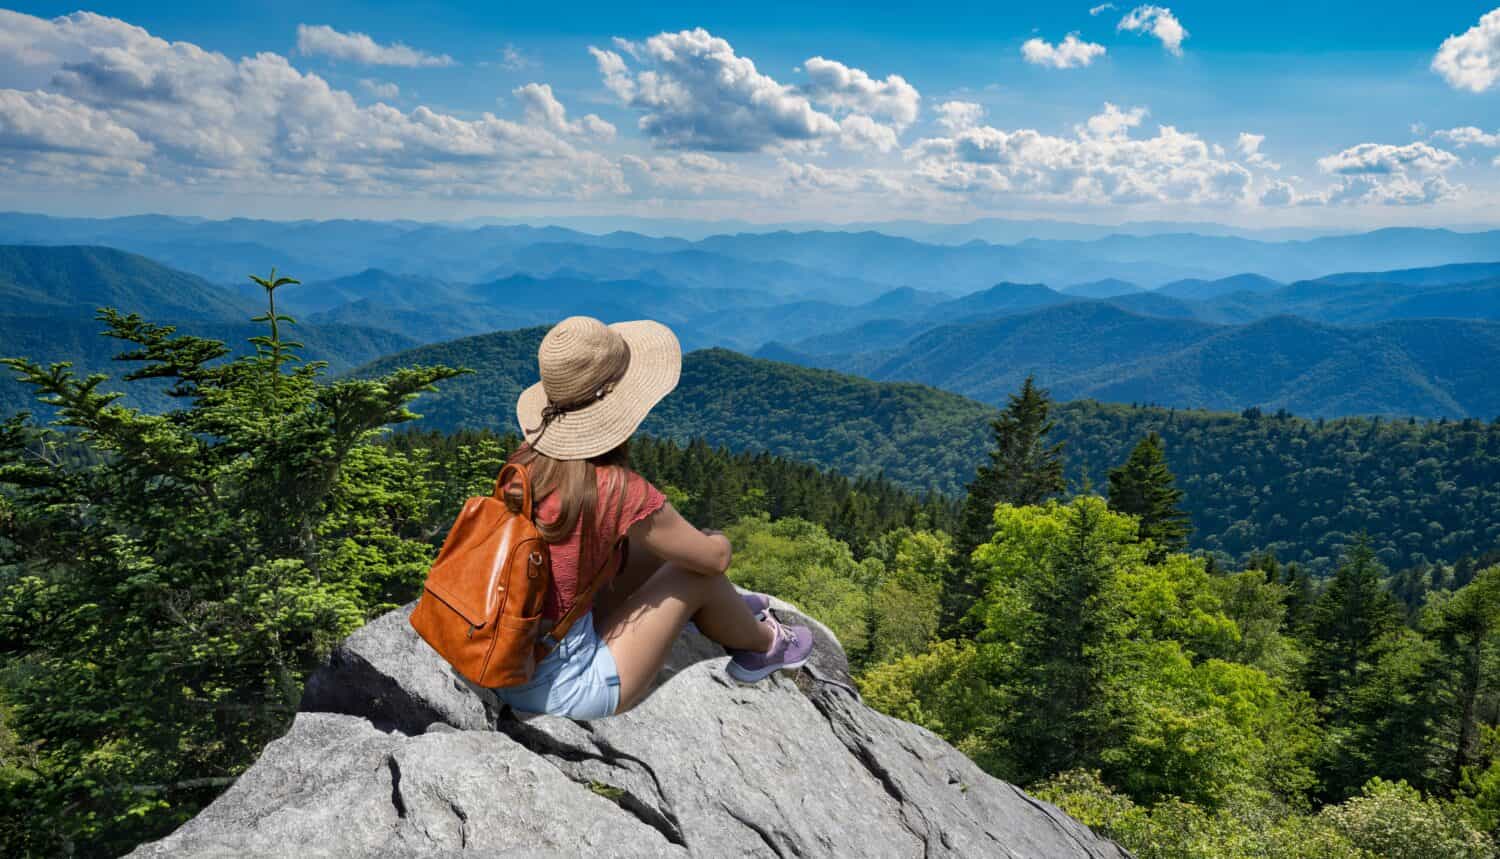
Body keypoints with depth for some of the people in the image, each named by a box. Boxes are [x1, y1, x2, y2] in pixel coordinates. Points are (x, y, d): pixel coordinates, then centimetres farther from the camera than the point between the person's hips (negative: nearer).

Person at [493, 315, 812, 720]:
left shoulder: (528, 459, -5)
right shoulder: (620, 491, -24)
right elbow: (716, 557, -7)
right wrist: (718, 541, 17)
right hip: (561, 689, -7)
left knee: (650, 547, 16)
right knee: (696, 572, 4)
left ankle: (729, 615, 41)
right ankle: (764, 645, 33)